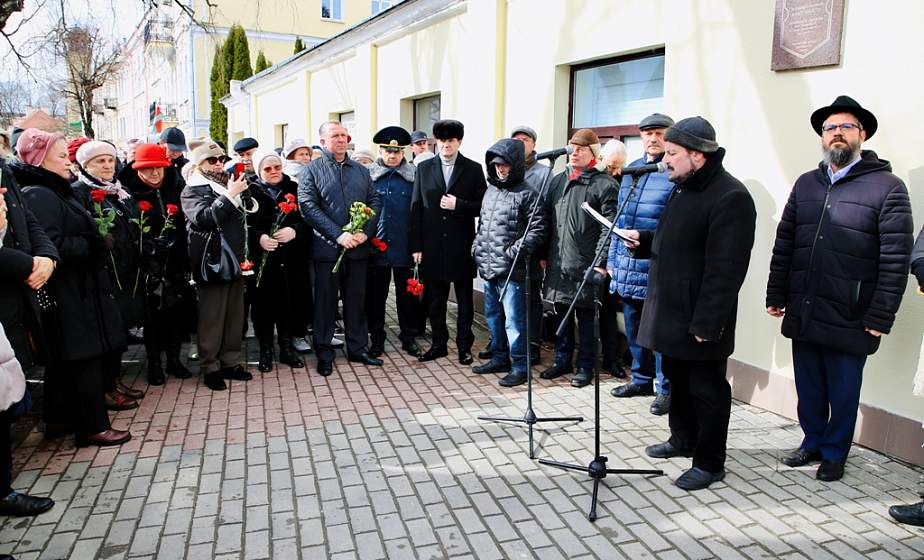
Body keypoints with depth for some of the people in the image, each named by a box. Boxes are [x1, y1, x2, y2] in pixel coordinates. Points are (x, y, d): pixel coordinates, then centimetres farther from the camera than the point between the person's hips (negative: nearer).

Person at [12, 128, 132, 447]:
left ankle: (59, 420, 28)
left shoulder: (56, 191, 16)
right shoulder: (38, 196, -15)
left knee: (63, 359, 17)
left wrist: (95, 242, 6)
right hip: (68, 293, -10)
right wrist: (92, 246, -16)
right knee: (85, 356, -5)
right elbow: (52, 245, -25)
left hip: (75, 290, 10)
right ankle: (92, 426, 3)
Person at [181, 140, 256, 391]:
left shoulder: (228, 184, 15)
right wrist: (229, 195, -23)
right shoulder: (192, 190, -4)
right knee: (212, 317, 1)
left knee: (235, 314, 11)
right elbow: (203, 218, -23)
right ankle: (210, 367, 12)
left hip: (236, 260, 6)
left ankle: (230, 361, 22)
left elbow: (246, 216, 26)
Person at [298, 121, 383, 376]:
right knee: (325, 302, 4)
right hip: (327, 247, -4)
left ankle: (358, 349, 24)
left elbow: (375, 201, 8)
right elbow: (308, 207, -10)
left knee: (356, 300, 12)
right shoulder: (312, 170, 0)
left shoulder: (361, 171, 14)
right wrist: (339, 235, -17)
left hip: (358, 248, 4)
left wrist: (365, 232, -9)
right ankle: (324, 354, 16)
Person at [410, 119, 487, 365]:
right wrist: (416, 246, 0)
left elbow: (482, 206, -1)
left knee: (465, 301, 8)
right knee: (435, 300, 11)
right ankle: (438, 344, 24)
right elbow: (416, 208, 4)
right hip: (432, 247, 2)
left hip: (462, 247, -2)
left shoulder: (473, 169, 1)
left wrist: (458, 205, -17)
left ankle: (464, 346, 19)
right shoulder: (424, 168, 6)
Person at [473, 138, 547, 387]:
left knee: (514, 319, -3)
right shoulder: (491, 191, 16)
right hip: (488, 268, 8)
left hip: (512, 270, -8)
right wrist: (477, 247, 12)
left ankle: (520, 366, 7)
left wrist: (515, 252, -18)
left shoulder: (527, 194, -8)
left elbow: (538, 229, -13)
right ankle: (499, 358, 31)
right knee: (493, 315, 17)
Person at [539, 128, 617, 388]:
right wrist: (544, 255, 11)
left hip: (586, 265, -6)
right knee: (561, 313, 16)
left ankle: (585, 366, 17)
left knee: (586, 317, 5)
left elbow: (608, 227, -11)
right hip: (557, 263, 6)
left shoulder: (604, 184, -5)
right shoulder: (557, 181, 13)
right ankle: (562, 360, 30)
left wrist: (600, 262, -16)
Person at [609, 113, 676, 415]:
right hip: (628, 268, 7)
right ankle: (641, 379, 34)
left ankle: (666, 389, 14)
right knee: (634, 328, 18)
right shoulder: (631, 171, 14)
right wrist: (613, 259, 16)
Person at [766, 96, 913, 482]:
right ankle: (812, 443, 33)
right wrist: (776, 296, 6)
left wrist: (880, 317, -12)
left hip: (849, 320, -4)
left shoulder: (887, 187, -5)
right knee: (808, 388, 15)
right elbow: (783, 244, 11)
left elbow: (896, 259, -9)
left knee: (843, 393, 10)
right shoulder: (806, 184, 11)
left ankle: (834, 453, 28)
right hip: (802, 314, 4)